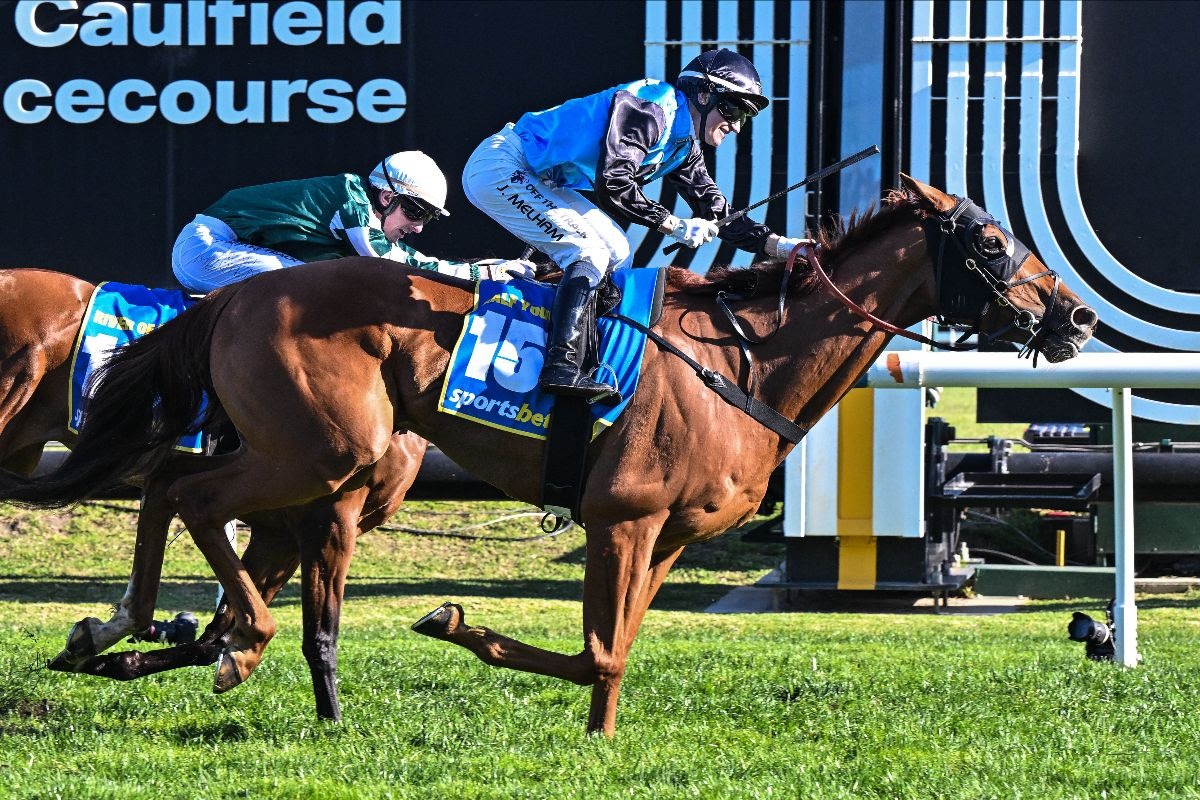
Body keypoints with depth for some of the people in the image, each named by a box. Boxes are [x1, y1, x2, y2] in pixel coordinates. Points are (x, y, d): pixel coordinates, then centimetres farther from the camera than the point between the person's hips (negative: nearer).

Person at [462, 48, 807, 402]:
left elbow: (716, 212, 14)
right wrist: (674, 226, -21)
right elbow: (612, 186, -29)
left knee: (617, 254, 10)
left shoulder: (683, 146, 11)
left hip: (537, 180, 11)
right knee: (589, 251, -19)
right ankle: (562, 367, -28)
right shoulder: (649, 109, -21)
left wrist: (776, 244, 1)